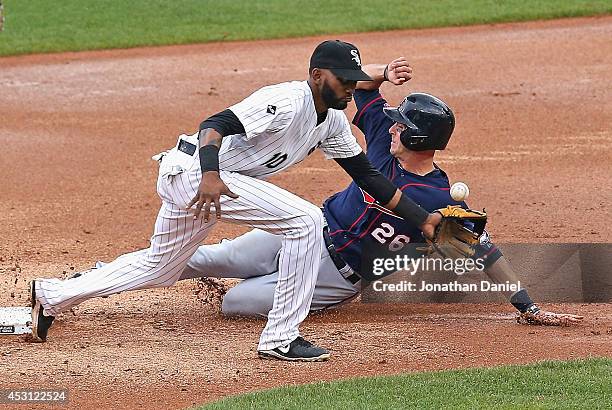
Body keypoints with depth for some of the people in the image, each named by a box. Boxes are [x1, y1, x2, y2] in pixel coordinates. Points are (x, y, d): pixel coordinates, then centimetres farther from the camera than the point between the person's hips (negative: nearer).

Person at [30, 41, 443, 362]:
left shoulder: (333, 122, 8)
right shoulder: (288, 102, -21)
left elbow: (367, 175, 13)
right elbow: (215, 125, -30)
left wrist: (423, 219, 8)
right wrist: (210, 175, -48)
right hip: (193, 170, -10)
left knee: (159, 268, 24)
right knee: (305, 220, -19)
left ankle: (52, 296, 34)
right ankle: (281, 338, -16)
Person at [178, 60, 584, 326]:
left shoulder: (443, 203, -25)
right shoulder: (384, 138, -8)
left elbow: (486, 252, -22)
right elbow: (358, 79, 1)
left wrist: (529, 307, -25)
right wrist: (385, 73, -21)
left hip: (341, 276, -5)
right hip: (313, 227, 5)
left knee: (235, 303, -12)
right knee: (225, 259, 1)